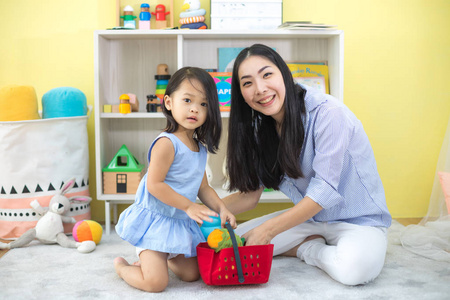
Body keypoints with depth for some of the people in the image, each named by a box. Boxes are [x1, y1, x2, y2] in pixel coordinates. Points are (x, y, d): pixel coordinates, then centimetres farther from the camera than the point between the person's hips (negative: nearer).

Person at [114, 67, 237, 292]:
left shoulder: (200, 148, 6)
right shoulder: (166, 143, -21)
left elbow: (203, 187, 11)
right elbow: (154, 184, -23)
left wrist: (221, 208, -4)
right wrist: (188, 206, -21)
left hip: (181, 223, 8)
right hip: (154, 220, -8)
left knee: (191, 275, 13)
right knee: (155, 282, -12)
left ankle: (158, 257, 35)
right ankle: (121, 266, 17)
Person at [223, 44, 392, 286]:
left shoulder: (327, 112, -24)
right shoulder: (262, 129, -2)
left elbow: (324, 189, -25)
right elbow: (251, 193, -1)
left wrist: (268, 230, -26)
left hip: (358, 218, -5)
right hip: (307, 214, 6)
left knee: (355, 267, -37)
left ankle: (305, 250, -5)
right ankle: (314, 243, 3)